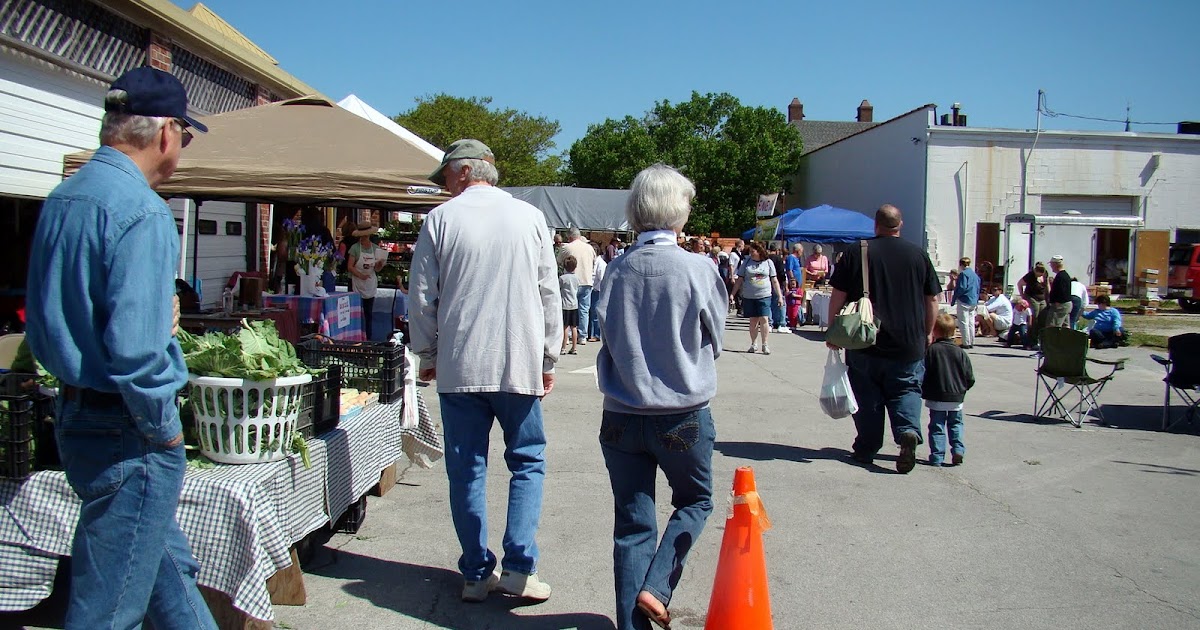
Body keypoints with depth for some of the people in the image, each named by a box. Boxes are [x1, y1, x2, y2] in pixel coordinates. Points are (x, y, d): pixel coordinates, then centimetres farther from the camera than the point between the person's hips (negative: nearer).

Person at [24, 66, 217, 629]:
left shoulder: (60, 199, 9)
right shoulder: (141, 210, -20)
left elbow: (42, 320, 18)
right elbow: (134, 345, -27)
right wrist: (164, 427, -13)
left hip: (74, 410, 9)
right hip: (127, 431, -9)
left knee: (170, 566, 23)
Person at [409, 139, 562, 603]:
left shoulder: (440, 219, 0)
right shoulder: (529, 217, 3)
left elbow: (422, 297, 1)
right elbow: (549, 294, 4)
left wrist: (427, 356, 14)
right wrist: (548, 359, 12)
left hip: (458, 367, 0)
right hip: (520, 364, 1)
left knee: (466, 470, 9)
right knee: (528, 463, 12)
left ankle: (477, 574, 16)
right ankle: (518, 568, 5)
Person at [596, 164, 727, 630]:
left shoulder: (617, 271, -5)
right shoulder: (699, 271, -11)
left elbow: (608, 339, 7)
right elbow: (714, 342, 2)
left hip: (623, 416, 2)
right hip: (684, 416, -2)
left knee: (633, 523, 10)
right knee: (694, 502, 21)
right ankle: (656, 587, 6)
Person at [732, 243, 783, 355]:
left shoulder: (768, 262, 4)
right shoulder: (747, 263, 6)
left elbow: (774, 280, 7)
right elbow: (739, 280, 8)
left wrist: (780, 296, 3)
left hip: (764, 296, -1)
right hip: (749, 297, 1)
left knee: (763, 319, -9)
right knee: (753, 320, 5)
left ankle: (765, 344, -1)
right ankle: (753, 344, 16)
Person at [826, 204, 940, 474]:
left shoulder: (857, 253, -3)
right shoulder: (918, 255, 2)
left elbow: (838, 296, -4)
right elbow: (932, 299, 7)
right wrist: (928, 333, 19)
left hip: (864, 342, -1)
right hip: (909, 344, 1)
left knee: (867, 395, 9)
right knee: (906, 390, 9)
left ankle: (866, 449, 14)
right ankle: (908, 431, -15)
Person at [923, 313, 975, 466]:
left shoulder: (930, 350, -11)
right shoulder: (961, 353, -2)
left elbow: (923, 374, -10)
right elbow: (970, 379, 2)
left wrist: (924, 391, 5)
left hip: (936, 398, -3)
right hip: (956, 398, 3)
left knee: (937, 427, 6)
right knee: (956, 424, 19)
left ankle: (937, 457, 3)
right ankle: (958, 449, 4)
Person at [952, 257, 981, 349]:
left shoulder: (963, 274, -12)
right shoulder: (975, 275, 14)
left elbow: (961, 288, -18)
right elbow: (978, 290, 17)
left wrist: (953, 299, -9)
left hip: (964, 301, -8)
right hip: (973, 302, 8)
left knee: (964, 323, -4)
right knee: (971, 323, 13)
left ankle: (966, 343, -5)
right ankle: (972, 343, 16)